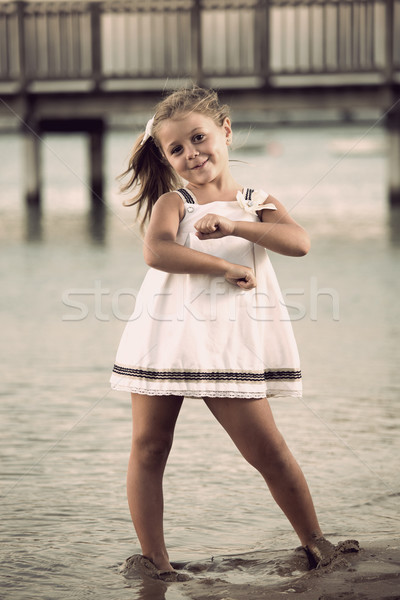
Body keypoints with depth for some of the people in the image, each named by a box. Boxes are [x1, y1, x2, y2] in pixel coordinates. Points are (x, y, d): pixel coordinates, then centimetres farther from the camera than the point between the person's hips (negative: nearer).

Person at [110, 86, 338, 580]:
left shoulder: (259, 204, 10)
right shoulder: (172, 202, 4)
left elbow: (298, 242, -10)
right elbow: (157, 252, -17)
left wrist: (233, 225, -22)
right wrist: (230, 268, -17)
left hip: (229, 344, 0)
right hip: (165, 336, 0)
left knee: (268, 451, -1)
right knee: (149, 446, 2)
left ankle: (315, 545, 15)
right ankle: (153, 559, 13)